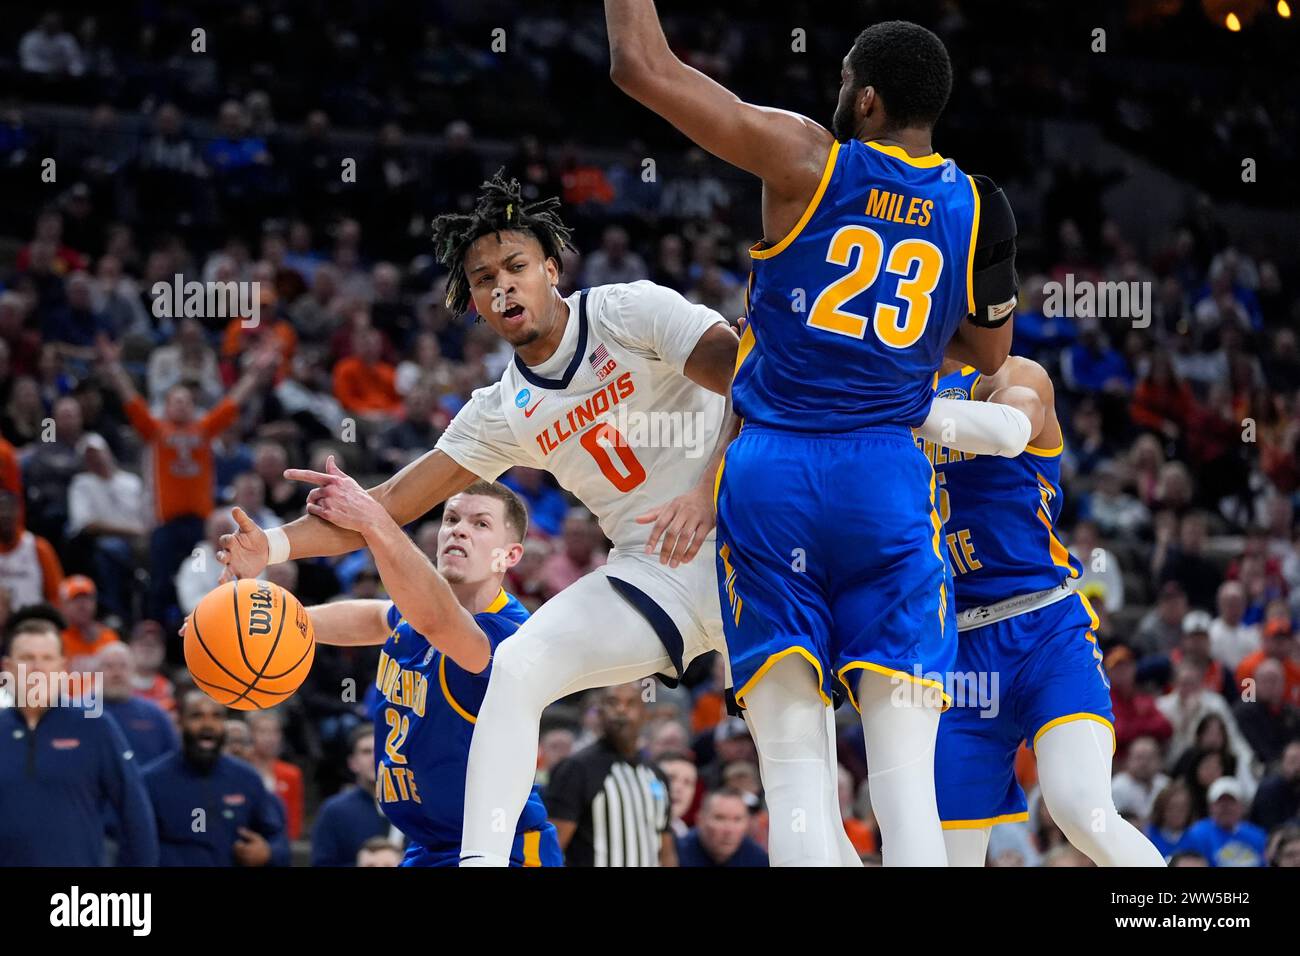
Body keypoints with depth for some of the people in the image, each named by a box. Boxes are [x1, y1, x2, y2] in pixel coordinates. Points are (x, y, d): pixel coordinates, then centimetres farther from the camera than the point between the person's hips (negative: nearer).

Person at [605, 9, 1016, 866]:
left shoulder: (806, 161, -3)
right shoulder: (977, 208, 6)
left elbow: (642, 66, -3)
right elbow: (990, 355, 22)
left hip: (771, 473, -1)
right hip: (888, 479, 2)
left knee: (797, 770, -1)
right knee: (904, 775, -1)